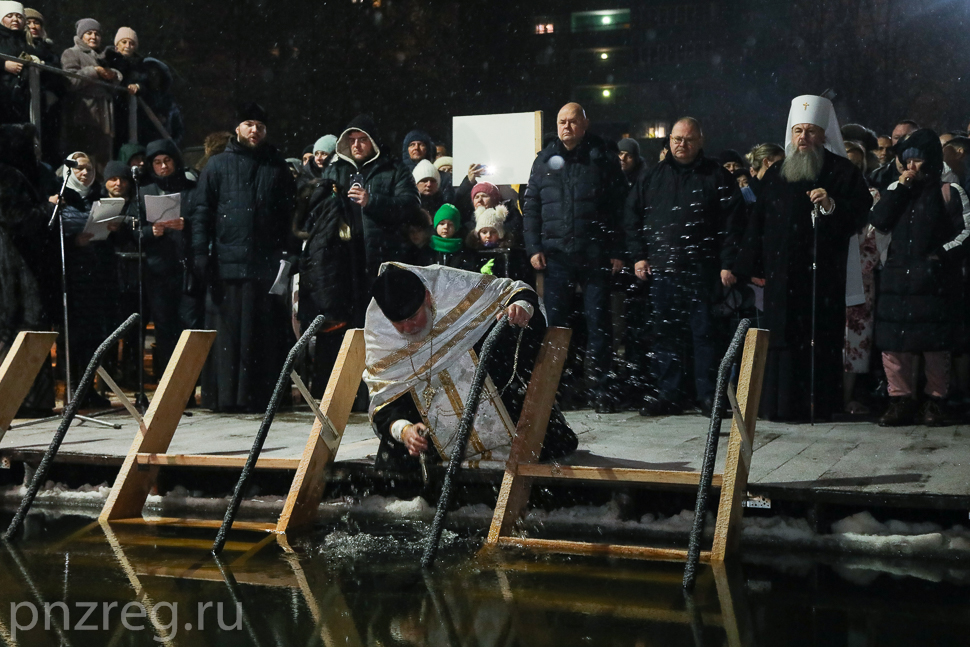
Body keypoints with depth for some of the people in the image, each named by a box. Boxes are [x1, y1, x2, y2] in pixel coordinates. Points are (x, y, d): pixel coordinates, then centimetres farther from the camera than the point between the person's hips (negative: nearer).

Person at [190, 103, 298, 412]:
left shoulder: (277, 168, 15)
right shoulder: (218, 165, 11)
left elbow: (290, 213, 12)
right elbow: (202, 212, 6)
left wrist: (290, 253, 1)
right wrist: (200, 254, -5)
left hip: (266, 264, 1)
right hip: (227, 263, -1)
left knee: (265, 332, 0)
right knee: (227, 331, -1)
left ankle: (261, 395, 4)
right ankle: (224, 396, 3)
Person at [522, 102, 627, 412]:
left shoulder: (604, 161, 3)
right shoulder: (545, 161, 10)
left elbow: (620, 208, 1)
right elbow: (530, 207, 11)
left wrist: (617, 252, -4)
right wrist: (533, 247, 1)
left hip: (595, 256, -2)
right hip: (556, 255, 2)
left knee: (598, 322, 1)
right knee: (556, 322, 5)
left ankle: (601, 387, 9)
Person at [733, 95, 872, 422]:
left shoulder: (842, 172, 5)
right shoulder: (775, 175, 16)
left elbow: (861, 213, -1)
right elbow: (758, 222, 16)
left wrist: (832, 206, -19)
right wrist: (754, 267, 11)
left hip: (824, 272, -3)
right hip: (782, 275, 3)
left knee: (822, 337, -3)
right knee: (783, 336, 0)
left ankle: (822, 404, 3)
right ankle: (781, 404, 4)